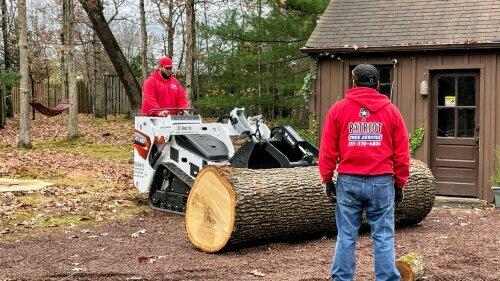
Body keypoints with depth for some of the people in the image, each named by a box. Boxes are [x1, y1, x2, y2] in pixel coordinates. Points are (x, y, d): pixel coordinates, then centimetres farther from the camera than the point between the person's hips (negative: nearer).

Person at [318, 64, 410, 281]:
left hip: (348, 182, 0)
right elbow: (402, 154, 4)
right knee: (383, 237, 5)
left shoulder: (338, 109, 3)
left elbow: (327, 150, 1)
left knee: (346, 238, 7)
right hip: (382, 182, 0)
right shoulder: (391, 110, 5)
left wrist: (327, 180, 10)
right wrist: (399, 184, 13)